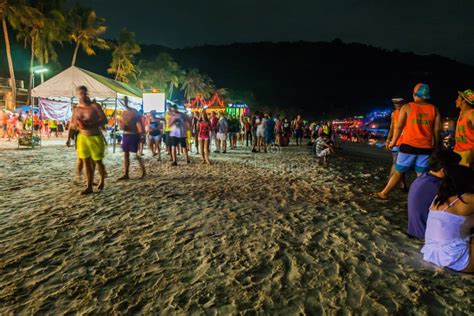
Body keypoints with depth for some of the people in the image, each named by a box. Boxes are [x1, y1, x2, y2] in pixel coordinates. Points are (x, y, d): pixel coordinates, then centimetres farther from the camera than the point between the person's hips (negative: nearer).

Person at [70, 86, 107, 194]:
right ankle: (89, 187, 8)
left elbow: (104, 120, -15)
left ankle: (102, 181, 29)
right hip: (82, 137, 5)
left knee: (98, 161, 4)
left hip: (95, 137, -5)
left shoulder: (94, 106, -8)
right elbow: (71, 124, 14)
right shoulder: (77, 109, 7)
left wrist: (90, 125, -24)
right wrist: (76, 124, -10)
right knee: (86, 162, 3)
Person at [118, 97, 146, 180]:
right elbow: (122, 127, 12)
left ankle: (144, 171, 13)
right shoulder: (123, 113, 10)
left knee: (137, 154, -2)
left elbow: (140, 123, -7)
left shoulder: (134, 112, -7)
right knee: (126, 155, 6)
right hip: (126, 135, 7)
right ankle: (126, 174, 11)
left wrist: (141, 135, -10)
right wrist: (121, 125, -10)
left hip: (134, 135, -6)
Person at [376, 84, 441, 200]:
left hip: (409, 145, -2)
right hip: (426, 147, 2)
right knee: (422, 175, 6)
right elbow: (436, 130, 4)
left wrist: (393, 142, 7)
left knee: (398, 172, 7)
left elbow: (399, 127, -3)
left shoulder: (407, 107, -2)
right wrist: (436, 146, 13)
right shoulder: (434, 110, 6)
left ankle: (384, 193, 16)